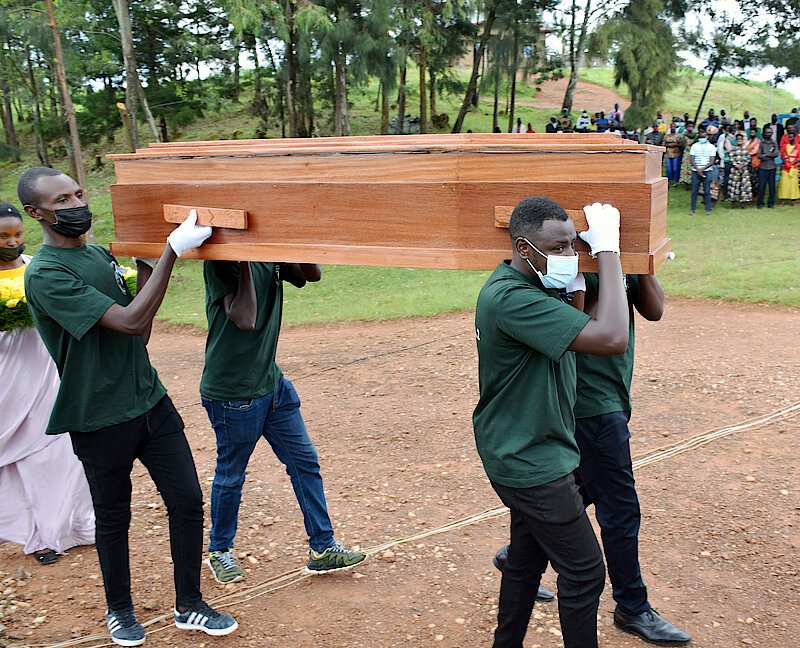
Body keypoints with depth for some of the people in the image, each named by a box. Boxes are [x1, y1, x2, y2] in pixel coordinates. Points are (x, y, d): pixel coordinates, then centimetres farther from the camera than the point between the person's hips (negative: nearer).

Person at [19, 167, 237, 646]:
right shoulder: (45, 275, -16)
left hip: (150, 401, 6)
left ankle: (189, 606, 23)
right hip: (102, 419, -6)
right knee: (113, 518, 12)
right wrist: (171, 251, -27)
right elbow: (130, 321, -25)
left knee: (187, 500, 6)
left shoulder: (101, 255, 9)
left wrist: (145, 264, 3)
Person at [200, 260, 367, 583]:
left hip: (273, 383, 7)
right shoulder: (221, 260, -18)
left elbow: (312, 274, -3)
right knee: (231, 475, 10)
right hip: (232, 393, -7)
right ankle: (219, 551, 33)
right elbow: (245, 319, -27)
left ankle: (322, 548, 22)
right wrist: (244, 262, -25)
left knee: (305, 462, 9)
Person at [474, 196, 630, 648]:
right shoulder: (511, 298, -27)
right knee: (585, 572, 1)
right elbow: (611, 338, -35)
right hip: (529, 463, -10)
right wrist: (607, 249, -28)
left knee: (529, 557, 22)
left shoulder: (530, 286, 6)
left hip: (527, 455, 10)